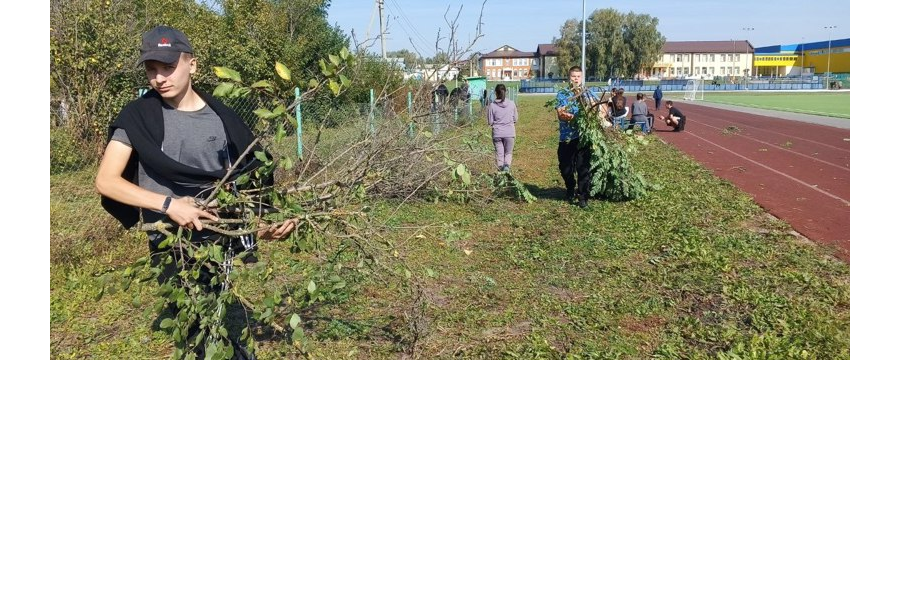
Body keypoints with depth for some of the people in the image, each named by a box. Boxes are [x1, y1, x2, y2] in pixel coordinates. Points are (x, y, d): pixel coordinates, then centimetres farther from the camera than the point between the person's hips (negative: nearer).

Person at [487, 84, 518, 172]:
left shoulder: (492, 106, -8)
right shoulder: (512, 104, -5)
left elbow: (490, 122, -4)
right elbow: (515, 119, 3)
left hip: (497, 133, 0)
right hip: (509, 133, 0)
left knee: (499, 154, 12)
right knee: (508, 153, 13)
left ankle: (501, 170, 10)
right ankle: (507, 165, -12)